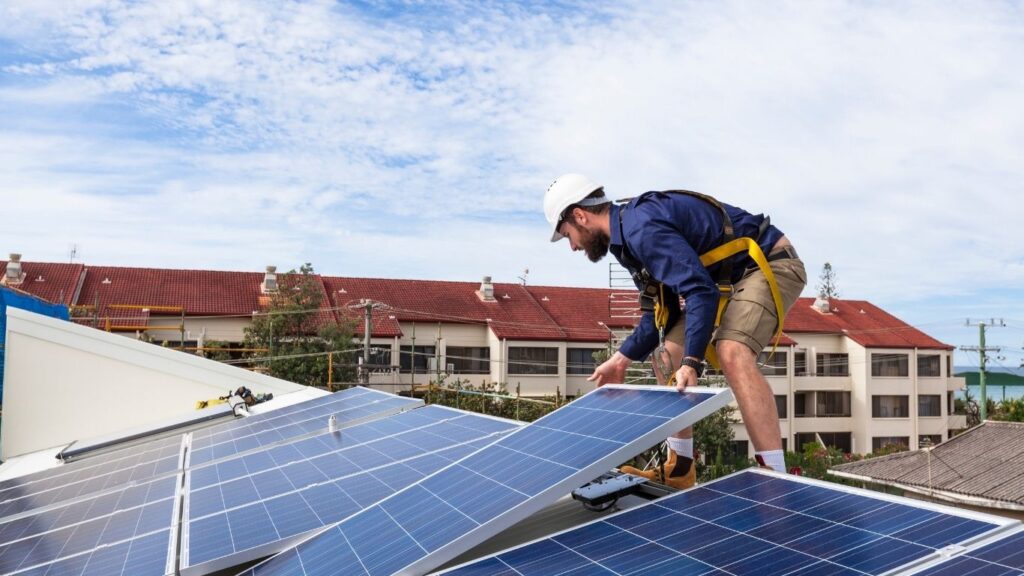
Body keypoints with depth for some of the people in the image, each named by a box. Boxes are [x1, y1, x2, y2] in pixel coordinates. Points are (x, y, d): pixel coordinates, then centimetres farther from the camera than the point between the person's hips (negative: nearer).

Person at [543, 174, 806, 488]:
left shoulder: (642, 227, -26)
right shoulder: (629, 234, 6)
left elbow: (701, 292, -33)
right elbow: (663, 311, 11)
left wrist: (691, 362, -36)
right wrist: (622, 359, 7)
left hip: (770, 263, -10)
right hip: (731, 276, 10)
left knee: (732, 353, -34)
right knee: (667, 355, 7)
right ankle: (680, 469, 13)